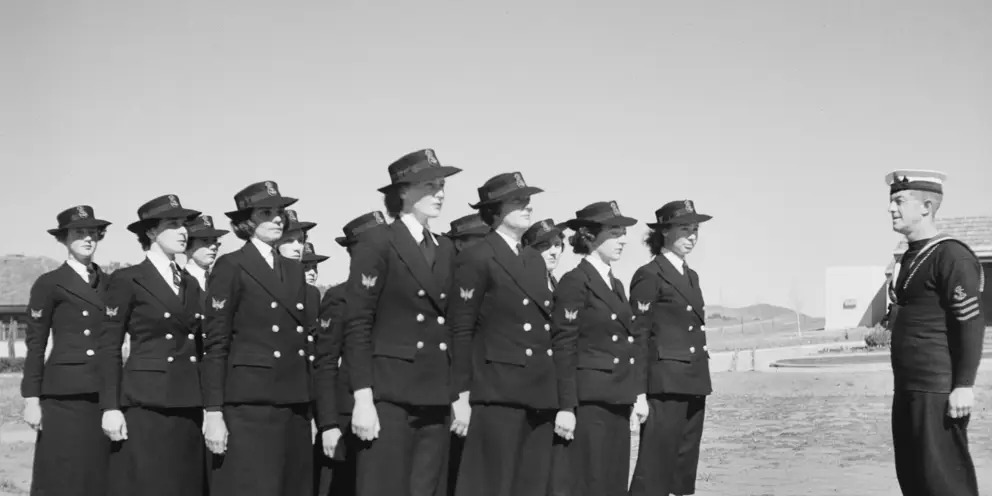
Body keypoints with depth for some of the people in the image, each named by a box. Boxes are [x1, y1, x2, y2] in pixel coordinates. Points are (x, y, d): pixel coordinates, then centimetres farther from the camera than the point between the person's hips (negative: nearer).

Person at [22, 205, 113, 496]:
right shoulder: (49, 284, 1)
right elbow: (35, 344, -1)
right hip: (65, 395, -4)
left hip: (104, 394, 5)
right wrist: (31, 399, -7)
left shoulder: (108, 283, 14)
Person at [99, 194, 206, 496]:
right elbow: (109, 348, -5)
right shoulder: (126, 281, -3)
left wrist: (206, 405, 13)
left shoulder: (190, 284, 15)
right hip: (144, 404, -6)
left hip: (188, 406, 6)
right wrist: (111, 408, -11)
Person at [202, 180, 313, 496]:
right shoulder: (230, 267, -2)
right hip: (249, 405, -6)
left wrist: (309, 406, 12)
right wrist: (213, 413, -13)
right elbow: (215, 344, -6)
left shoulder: (294, 270, 18)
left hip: (295, 405, 6)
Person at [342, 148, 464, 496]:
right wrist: (362, 399, -15)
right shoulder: (377, 244, -5)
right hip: (389, 397, -6)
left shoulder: (446, 249, 16)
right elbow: (357, 326, -9)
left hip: (436, 399, 6)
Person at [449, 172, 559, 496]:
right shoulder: (476, 259, -4)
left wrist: (554, 393, 13)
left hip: (541, 394, 7)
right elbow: (461, 331, -8)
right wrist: (462, 394, -12)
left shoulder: (535, 261, 19)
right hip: (497, 393, -7)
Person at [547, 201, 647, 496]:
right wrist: (565, 408, -18)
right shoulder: (574, 282, -10)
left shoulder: (616, 284, 16)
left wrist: (639, 392, 11)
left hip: (617, 400, 8)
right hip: (588, 400, -8)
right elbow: (564, 349, -14)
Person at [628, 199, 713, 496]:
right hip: (665, 382, -8)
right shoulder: (649, 276, -7)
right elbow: (638, 336, -11)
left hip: (695, 383, 8)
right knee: (655, 470, -9)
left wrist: (702, 382, 16)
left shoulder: (691, 276, 17)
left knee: (686, 468, 9)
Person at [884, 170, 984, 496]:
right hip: (908, 391, 9)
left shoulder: (951, 255, -12)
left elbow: (972, 323, -17)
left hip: (938, 392, -9)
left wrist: (964, 385, -20)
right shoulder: (910, 258, 16)